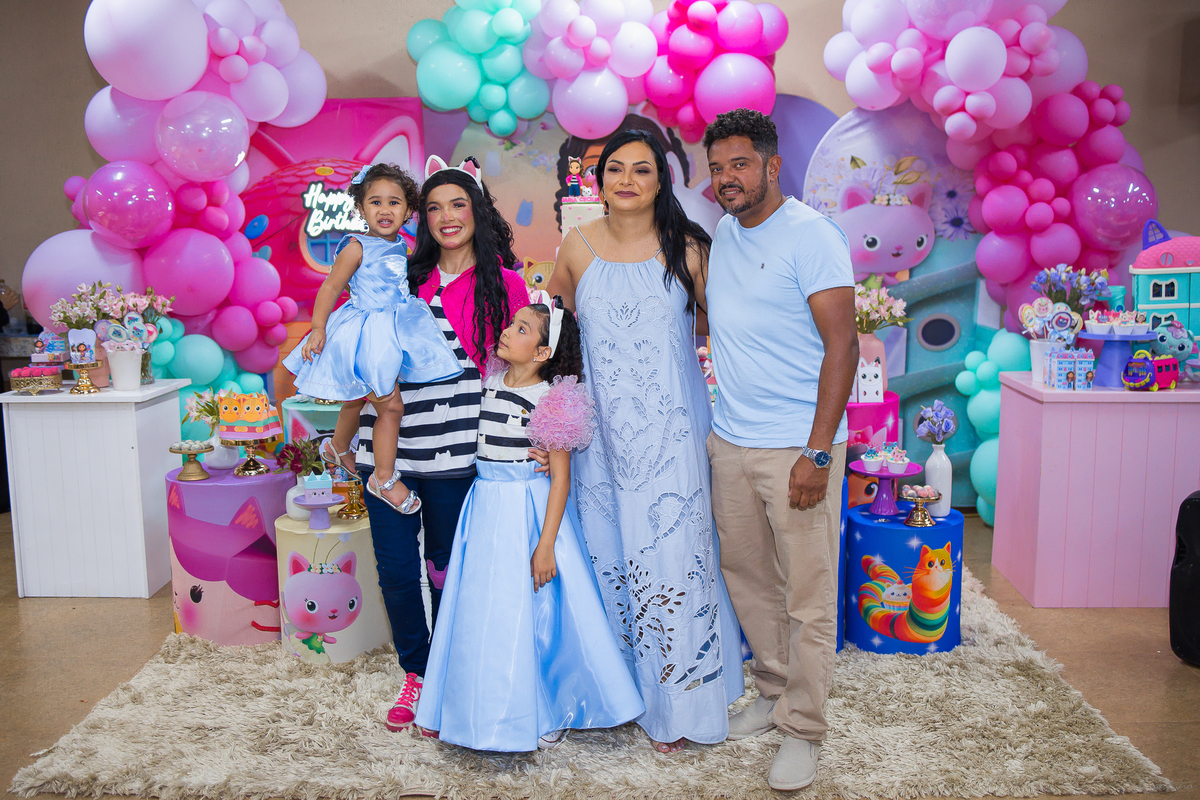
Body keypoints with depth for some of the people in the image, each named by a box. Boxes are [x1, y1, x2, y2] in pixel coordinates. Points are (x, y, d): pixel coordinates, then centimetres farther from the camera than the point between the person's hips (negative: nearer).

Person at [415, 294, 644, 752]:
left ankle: (545, 714, 22)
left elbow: (561, 477, -13)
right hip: (485, 508, 6)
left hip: (529, 511, -6)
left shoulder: (550, 400, -12)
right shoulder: (489, 383, 6)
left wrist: (546, 543, -17)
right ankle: (490, 708, 29)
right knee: (481, 611, 11)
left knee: (529, 612, 2)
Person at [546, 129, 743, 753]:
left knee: (670, 556, 0)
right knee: (607, 555, 10)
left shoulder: (687, 248, -3)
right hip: (601, 427, 3)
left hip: (670, 432, -2)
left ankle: (674, 704, 17)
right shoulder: (577, 247, 4)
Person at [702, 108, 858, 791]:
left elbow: (842, 345, -15)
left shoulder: (812, 235, -10)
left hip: (798, 447, -7)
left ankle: (804, 730, 15)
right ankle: (775, 691, 35)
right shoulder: (724, 233, 11)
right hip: (730, 441, 7)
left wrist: (817, 453, -19)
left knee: (808, 596, 2)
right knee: (748, 578, 16)